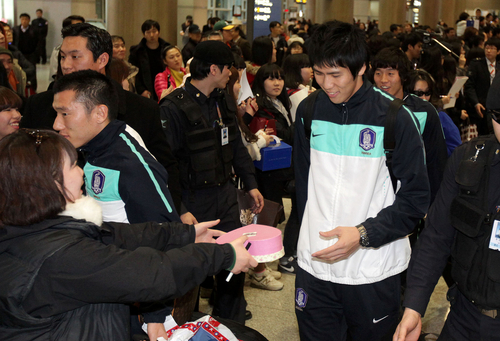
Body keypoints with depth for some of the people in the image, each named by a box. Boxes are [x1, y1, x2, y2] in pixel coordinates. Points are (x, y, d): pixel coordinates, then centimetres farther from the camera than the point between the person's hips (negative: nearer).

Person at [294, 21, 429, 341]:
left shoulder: (395, 117, -10)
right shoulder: (309, 110, 3)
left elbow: (416, 197, -9)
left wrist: (363, 234, -19)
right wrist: (308, 235, 11)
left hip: (374, 271, -3)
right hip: (314, 265, 3)